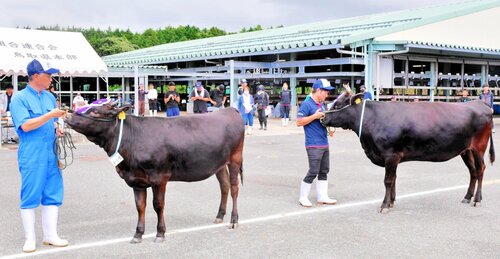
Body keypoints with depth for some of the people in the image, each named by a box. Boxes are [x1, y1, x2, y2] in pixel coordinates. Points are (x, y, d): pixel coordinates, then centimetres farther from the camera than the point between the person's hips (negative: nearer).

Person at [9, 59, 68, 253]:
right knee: (30, 197, 1)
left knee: (52, 195, 8)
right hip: (31, 156, -6)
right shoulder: (20, 98, -6)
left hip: (51, 155, 6)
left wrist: (57, 129, 3)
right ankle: (30, 239, 11)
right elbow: (26, 125, -16)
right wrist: (50, 115, -18)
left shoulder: (49, 97, 12)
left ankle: (50, 235, 19)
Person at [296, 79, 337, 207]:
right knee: (313, 172, -5)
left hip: (324, 144, 9)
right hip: (314, 145, -9)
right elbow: (299, 122, -16)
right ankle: (303, 197, 9)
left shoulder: (321, 104, 14)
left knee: (324, 171, 12)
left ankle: (322, 197, 22)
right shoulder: (307, 104, -11)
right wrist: (315, 116, -19)